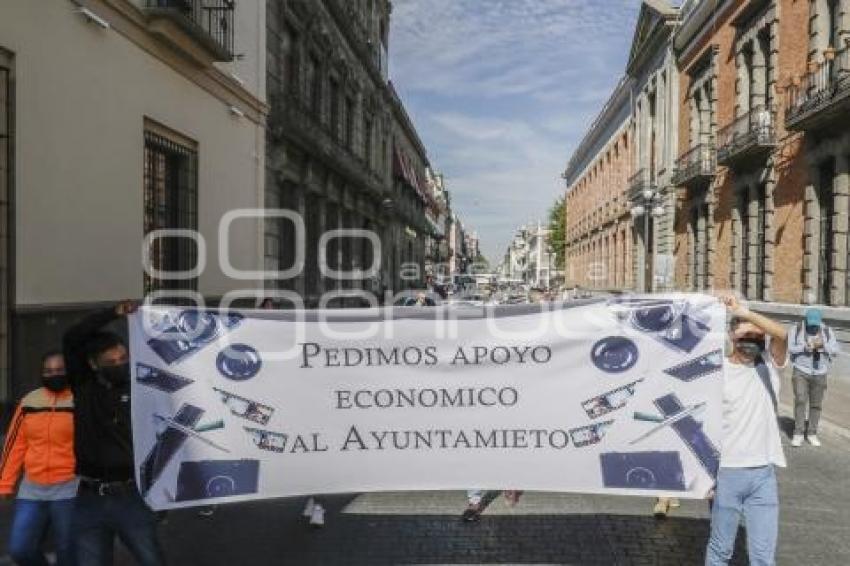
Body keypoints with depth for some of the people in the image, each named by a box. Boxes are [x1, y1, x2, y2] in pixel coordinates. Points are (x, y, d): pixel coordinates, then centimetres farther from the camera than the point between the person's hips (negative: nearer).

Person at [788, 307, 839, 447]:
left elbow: (836, 350, -3)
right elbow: (790, 347, -10)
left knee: (816, 404, 6)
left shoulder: (828, 331, 2)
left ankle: (812, 434, 19)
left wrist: (823, 344, -21)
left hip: (819, 373, 2)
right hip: (801, 371, -2)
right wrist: (805, 347, -25)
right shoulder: (796, 329, -3)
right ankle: (798, 433, -8)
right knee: (800, 400, -14)